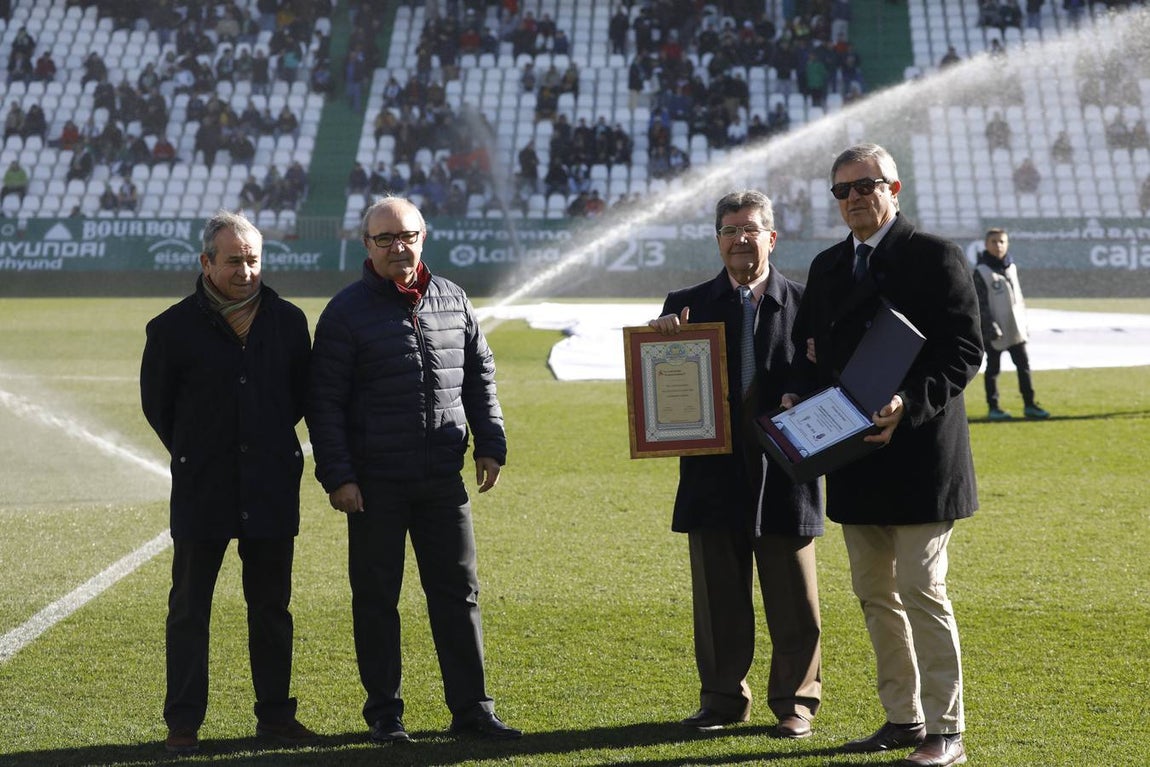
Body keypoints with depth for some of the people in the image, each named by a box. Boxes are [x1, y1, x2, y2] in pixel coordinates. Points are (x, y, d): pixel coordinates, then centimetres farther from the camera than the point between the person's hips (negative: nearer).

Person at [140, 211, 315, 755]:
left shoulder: (288, 322, 3)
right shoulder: (174, 328, -5)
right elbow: (157, 404, 7)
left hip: (272, 490, 3)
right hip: (201, 491, -2)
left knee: (272, 607, 10)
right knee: (189, 608, 3)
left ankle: (275, 714, 19)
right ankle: (183, 723, 10)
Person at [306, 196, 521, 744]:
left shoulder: (452, 300, 7)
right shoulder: (347, 312, -5)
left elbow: (479, 376, 16)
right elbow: (325, 402, -6)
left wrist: (490, 445, 9)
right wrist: (337, 476, -11)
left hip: (443, 478, 3)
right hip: (375, 483, -3)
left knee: (458, 592, 6)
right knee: (376, 599, 5)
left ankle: (471, 709, 13)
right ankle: (384, 714, 15)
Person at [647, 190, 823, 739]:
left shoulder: (804, 304, 1)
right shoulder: (688, 305, 7)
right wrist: (662, 338, -15)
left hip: (784, 473, -2)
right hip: (714, 477, 2)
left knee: (793, 603, 7)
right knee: (718, 600, 10)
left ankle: (795, 702, 19)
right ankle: (723, 699, 21)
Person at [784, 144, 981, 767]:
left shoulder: (935, 257, -6)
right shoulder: (827, 266, 14)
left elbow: (966, 349, -11)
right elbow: (811, 348, 21)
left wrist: (909, 405, -23)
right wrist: (799, 395, 0)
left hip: (919, 453, -7)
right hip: (855, 453, 7)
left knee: (922, 592, -7)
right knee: (874, 595, 11)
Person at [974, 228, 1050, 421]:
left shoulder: (1011, 267, 12)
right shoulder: (981, 272, -9)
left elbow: (1019, 296, 17)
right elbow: (980, 304, -13)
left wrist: (1023, 321, 13)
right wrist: (990, 326, -19)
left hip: (1016, 329, 6)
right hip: (995, 332, -6)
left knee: (1023, 365, 6)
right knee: (993, 368, 2)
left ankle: (1029, 405, 12)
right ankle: (993, 407, 10)